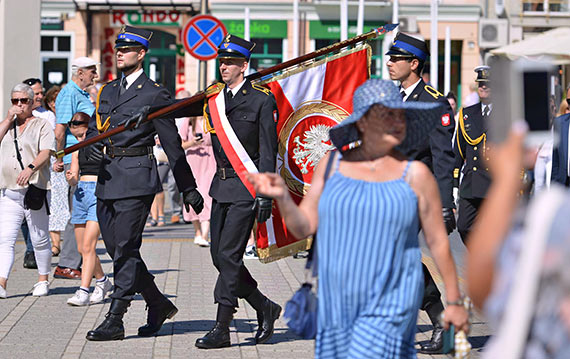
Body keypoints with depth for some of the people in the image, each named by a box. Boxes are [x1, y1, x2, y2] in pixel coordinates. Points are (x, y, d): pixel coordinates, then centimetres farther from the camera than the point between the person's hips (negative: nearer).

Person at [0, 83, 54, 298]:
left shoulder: (42, 126, 5)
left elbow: (45, 153, -9)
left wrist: (30, 168, -27)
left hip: (35, 190, -3)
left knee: (39, 239, 3)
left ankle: (43, 280, 17)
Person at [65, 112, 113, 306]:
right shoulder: (78, 150, 14)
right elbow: (74, 180, 16)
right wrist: (70, 178, -5)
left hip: (101, 193, -7)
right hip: (81, 194, 7)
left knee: (88, 246, -15)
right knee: (82, 248, 9)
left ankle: (83, 291, -16)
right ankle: (102, 281, 30)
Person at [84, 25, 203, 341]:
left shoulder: (154, 94, -3)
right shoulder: (107, 91, 17)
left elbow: (172, 144, -2)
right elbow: (93, 128, 22)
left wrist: (188, 189, 1)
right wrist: (91, 146, -4)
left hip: (136, 177, -7)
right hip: (107, 179, 7)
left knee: (125, 249, -8)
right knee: (115, 248, 9)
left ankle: (114, 321, -6)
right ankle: (158, 305, 23)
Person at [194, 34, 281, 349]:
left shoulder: (262, 100, -5)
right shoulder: (213, 98, 11)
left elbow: (268, 152, -7)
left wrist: (265, 195, -12)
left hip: (246, 187, -7)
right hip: (221, 186, 7)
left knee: (229, 255, -9)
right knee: (219, 255, 7)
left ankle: (221, 329, -4)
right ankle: (264, 308, 24)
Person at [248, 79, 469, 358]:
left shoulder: (415, 174, -2)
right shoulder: (332, 164, 6)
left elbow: (438, 241, 2)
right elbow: (303, 227, 5)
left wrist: (454, 301, 4)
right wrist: (282, 196, -14)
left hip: (389, 304, -4)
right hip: (336, 302, 4)